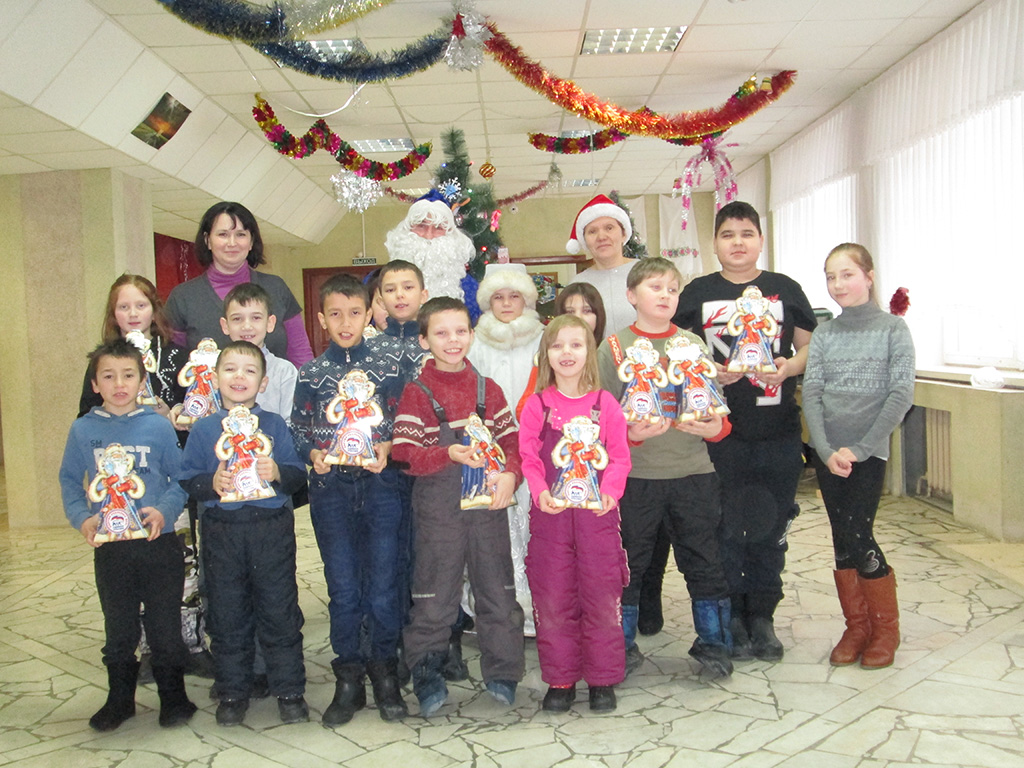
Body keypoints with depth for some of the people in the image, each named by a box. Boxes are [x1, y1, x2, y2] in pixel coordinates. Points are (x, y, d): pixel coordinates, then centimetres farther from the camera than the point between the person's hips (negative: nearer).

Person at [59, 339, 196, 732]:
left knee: (165, 623, 7)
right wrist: (82, 518, -8)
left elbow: (181, 478, -1)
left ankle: (173, 696, 24)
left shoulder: (158, 426, -5)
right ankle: (119, 698, 32)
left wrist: (165, 511, -17)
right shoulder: (82, 429, 0)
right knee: (118, 626, 15)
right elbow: (69, 482, 7)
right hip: (109, 548, 2)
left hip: (158, 543, -2)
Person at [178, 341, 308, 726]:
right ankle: (232, 692, 25)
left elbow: (297, 473, 3)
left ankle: (289, 691, 17)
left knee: (280, 611, 4)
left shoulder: (275, 425, 4)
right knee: (228, 614, 10)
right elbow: (187, 478, 2)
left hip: (272, 527, 0)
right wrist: (212, 483, -17)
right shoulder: (204, 429, 5)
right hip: (222, 531, 1)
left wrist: (278, 473, -17)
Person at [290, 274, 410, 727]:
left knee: (383, 582, 1)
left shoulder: (386, 367, 4)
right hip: (330, 488, 1)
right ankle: (348, 679, 19)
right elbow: (298, 430, 8)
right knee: (342, 586, 6)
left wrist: (387, 448, -14)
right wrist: (313, 454, -11)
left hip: (379, 484, -1)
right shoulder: (311, 374, 7)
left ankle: (385, 674, 19)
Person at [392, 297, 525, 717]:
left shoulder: (488, 389, 10)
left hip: (487, 503, 3)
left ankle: (502, 674, 23)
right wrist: (449, 454, -22)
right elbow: (405, 451, -8)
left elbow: (512, 441, 8)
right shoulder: (417, 393, -1)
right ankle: (427, 678, 18)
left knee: (497, 588, 8)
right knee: (434, 594, 3)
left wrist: (509, 474, -10)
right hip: (438, 507, -3)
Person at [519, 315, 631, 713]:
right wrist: (541, 492, -16)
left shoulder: (605, 403, 3)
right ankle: (560, 680, 21)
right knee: (553, 599, 6)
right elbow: (528, 458, 0)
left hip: (598, 514, 0)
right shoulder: (537, 405, 3)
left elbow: (619, 457, 2)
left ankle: (603, 679, 21)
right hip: (551, 515, 0)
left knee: (602, 597, 5)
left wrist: (610, 492, -14)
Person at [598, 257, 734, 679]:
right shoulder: (615, 347, 0)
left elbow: (716, 405, 10)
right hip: (636, 474, -2)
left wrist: (716, 427, -11)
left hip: (692, 471, 2)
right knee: (628, 561, 8)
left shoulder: (694, 344, 7)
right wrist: (630, 434, -20)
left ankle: (713, 642, 27)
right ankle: (622, 646, 25)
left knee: (703, 558, 10)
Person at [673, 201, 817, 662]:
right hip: (720, 432, -1)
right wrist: (711, 373, -12)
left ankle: (762, 617, 23)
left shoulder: (785, 289, 8)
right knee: (725, 529, 4)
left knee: (771, 529, 8)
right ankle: (732, 617, 19)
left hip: (778, 432, 1)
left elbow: (810, 347, 11)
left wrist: (788, 366, -10)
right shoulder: (697, 293, 6)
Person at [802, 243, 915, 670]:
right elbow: (811, 394, 1)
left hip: (869, 451, -3)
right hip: (828, 453, 3)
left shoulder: (893, 328, -1)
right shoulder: (823, 335, 8)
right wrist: (826, 451, -13)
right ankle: (856, 627, 21)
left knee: (858, 536, -8)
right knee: (842, 541, 7)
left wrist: (859, 449, -13)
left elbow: (901, 394, -8)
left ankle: (885, 629, 12)